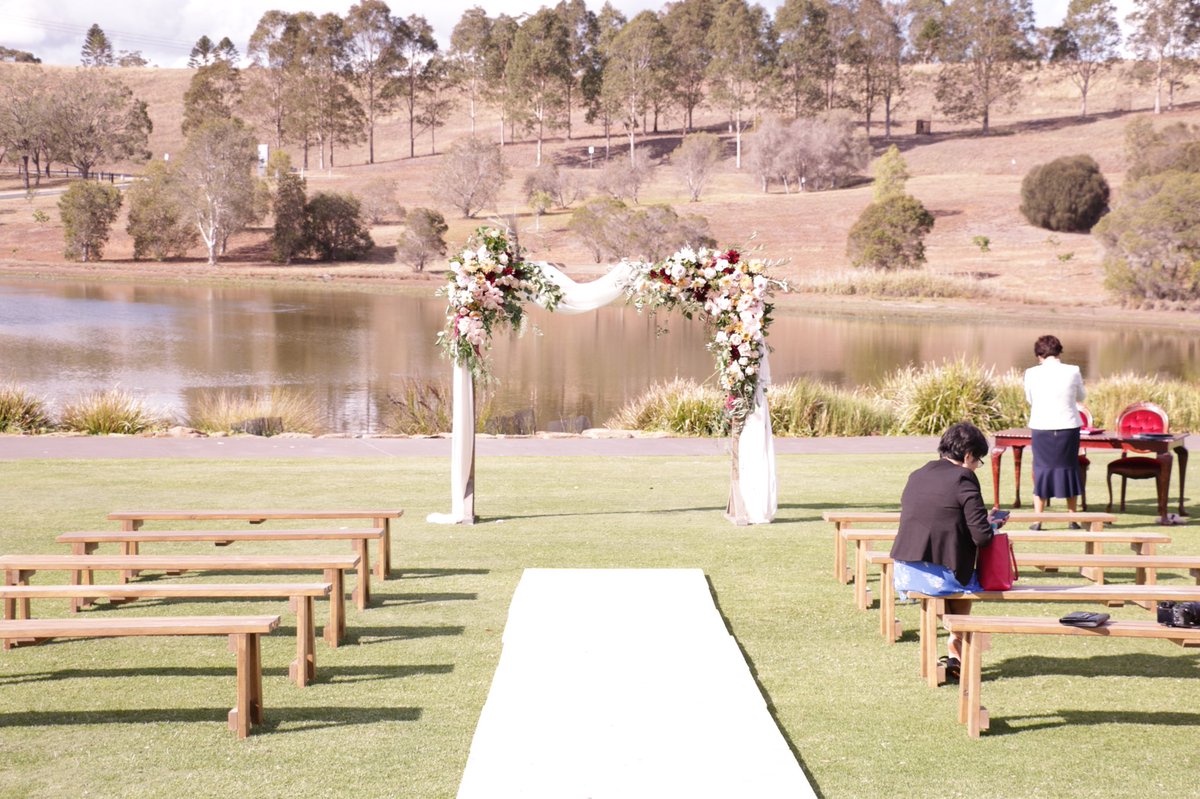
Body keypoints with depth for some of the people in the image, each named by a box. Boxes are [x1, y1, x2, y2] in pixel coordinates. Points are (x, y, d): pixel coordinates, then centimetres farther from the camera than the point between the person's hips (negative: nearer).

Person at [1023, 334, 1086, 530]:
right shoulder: (1073, 372, -6)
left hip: (1041, 428, 0)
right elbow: (1081, 397, 10)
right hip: (1068, 427, 1)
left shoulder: (1032, 374, -7)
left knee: (1042, 469, 10)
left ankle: (1037, 519, 8)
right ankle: (1072, 519, 19)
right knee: (1068, 468, 13)